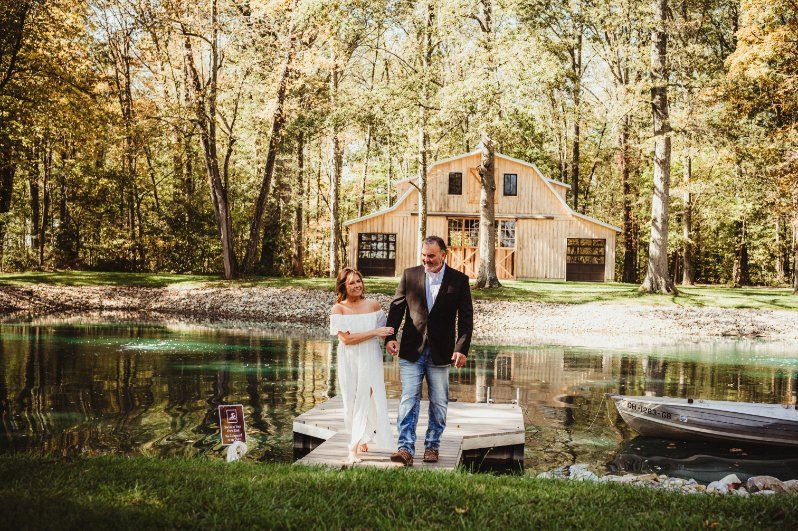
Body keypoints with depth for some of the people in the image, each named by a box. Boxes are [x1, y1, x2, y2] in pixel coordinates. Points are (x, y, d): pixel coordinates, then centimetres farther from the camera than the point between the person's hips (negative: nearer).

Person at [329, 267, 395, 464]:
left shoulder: (373, 305, 1)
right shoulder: (338, 308, -4)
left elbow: (384, 330, 16)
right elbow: (346, 338, -13)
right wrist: (374, 332, -15)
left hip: (370, 360, 0)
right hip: (348, 361, 0)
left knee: (365, 401, -6)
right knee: (351, 403, 8)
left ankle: (355, 448, -4)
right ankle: (361, 440, 26)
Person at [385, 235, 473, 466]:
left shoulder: (459, 280, -2)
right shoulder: (410, 275, 2)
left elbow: (466, 317, -1)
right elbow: (396, 307, 6)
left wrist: (462, 348, -9)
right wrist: (390, 336, -6)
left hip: (441, 352, 0)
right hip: (411, 351, 0)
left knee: (438, 402, 9)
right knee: (408, 399, -6)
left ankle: (432, 445, 23)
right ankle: (406, 449, -8)